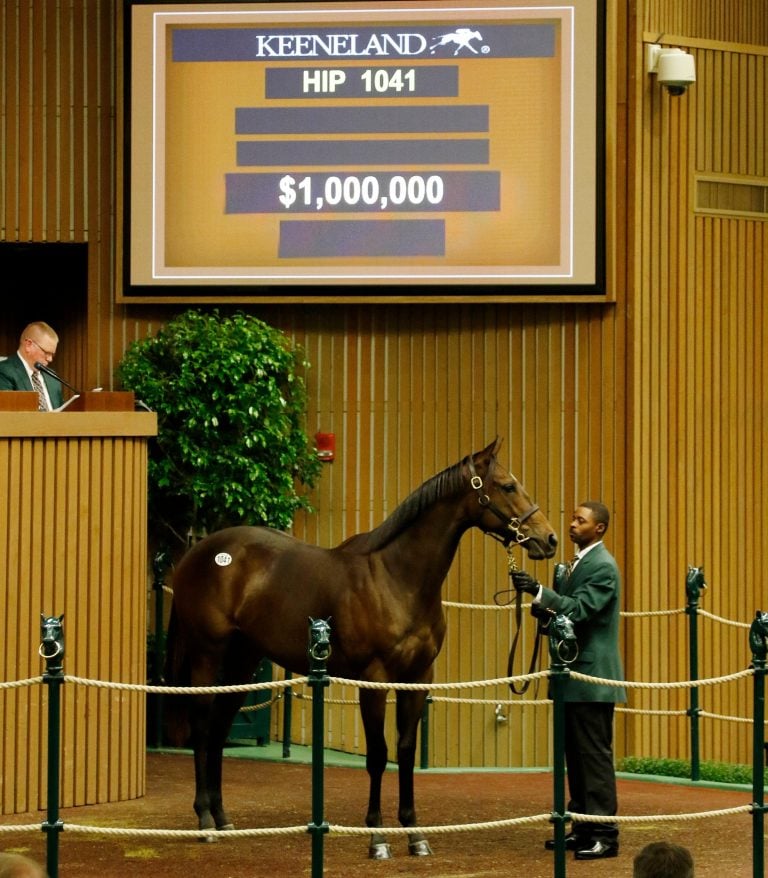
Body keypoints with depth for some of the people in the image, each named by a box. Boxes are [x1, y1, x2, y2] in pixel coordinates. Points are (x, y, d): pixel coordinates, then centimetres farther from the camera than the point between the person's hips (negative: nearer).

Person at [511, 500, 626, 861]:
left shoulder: (603, 567, -13)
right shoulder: (579, 562, 17)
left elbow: (580, 609, -23)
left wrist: (539, 591, -31)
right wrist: (544, 609, 1)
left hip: (592, 678, -10)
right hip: (574, 676, 10)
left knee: (595, 756, -8)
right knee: (576, 756, 13)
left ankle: (605, 835, -6)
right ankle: (583, 829, 19)